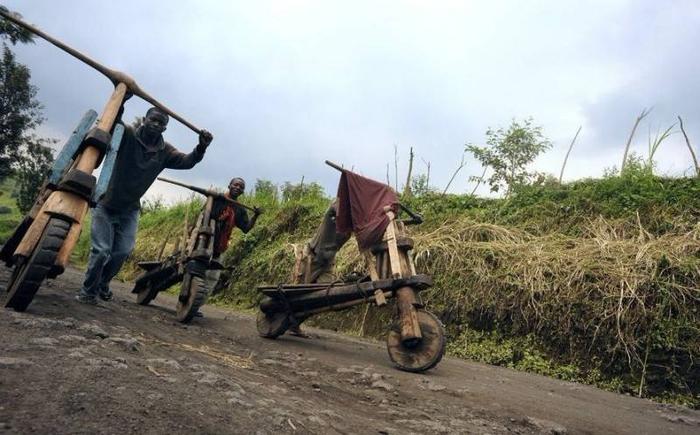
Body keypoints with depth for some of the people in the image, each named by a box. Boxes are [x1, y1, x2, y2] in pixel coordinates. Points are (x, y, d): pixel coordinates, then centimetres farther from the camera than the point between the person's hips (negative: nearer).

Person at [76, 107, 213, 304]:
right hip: (106, 204, -4)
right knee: (101, 250, -5)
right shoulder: (127, 135, -13)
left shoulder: (165, 152, -5)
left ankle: (102, 284, 31)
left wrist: (202, 147, -32)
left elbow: (187, 161, -15)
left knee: (123, 251, 4)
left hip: (129, 210, 4)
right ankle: (88, 290, 18)